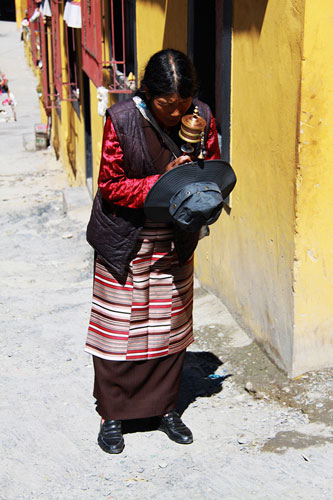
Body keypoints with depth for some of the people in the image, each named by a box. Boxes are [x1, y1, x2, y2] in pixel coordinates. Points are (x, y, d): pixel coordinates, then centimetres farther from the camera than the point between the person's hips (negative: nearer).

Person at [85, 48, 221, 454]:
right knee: (119, 329, 6)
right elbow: (110, 186, -13)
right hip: (125, 243, -3)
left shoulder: (201, 117, -8)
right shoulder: (121, 120, -17)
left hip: (175, 243, 3)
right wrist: (162, 182, -25)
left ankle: (165, 408, 31)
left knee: (170, 327, 13)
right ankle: (110, 414, 24)